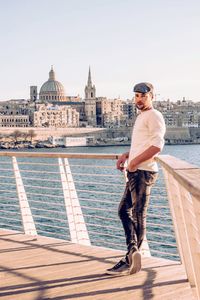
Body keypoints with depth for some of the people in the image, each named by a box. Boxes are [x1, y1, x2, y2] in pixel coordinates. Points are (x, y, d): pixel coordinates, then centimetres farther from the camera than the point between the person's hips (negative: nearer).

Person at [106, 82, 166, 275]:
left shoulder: (154, 116, -9)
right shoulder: (141, 117, 22)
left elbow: (157, 145, -22)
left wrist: (135, 161, -20)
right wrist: (126, 156, 17)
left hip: (143, 172, -10)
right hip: (134, 172, 10)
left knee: (138, 215, -7)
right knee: (124, 210, 13)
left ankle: (131, 261, -3)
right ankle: (133, 251, 19)